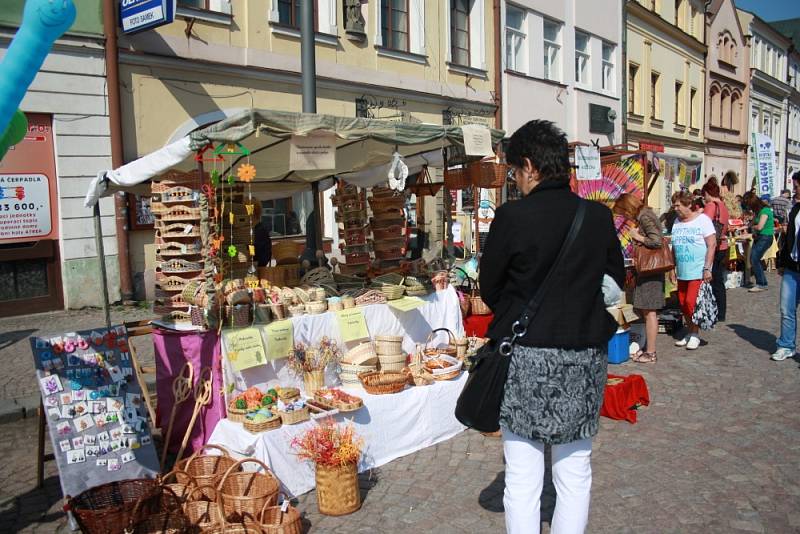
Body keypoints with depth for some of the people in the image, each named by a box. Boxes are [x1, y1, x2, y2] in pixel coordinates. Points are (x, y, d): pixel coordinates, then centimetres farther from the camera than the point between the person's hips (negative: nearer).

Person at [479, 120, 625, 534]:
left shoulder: (512, 217, -12)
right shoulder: (600, 217, -1)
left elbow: (489, 289, -2)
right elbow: (617, 281, 11)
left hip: (525, 359, -3)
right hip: (585, 360, 4)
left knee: (522, 477, 8)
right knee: (575, 474, 16)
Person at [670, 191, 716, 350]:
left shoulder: (702, 219, -7)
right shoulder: (677, 222, 10)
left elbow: (712, 245, -11)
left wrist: (707, 268, -16)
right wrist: (673, 267, 13)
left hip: (698, 272, -6)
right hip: (682, 272, 6)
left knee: (691, 303, -9)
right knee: (683, 304, 9)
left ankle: (695, 335, 7)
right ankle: (690, 333, 23)